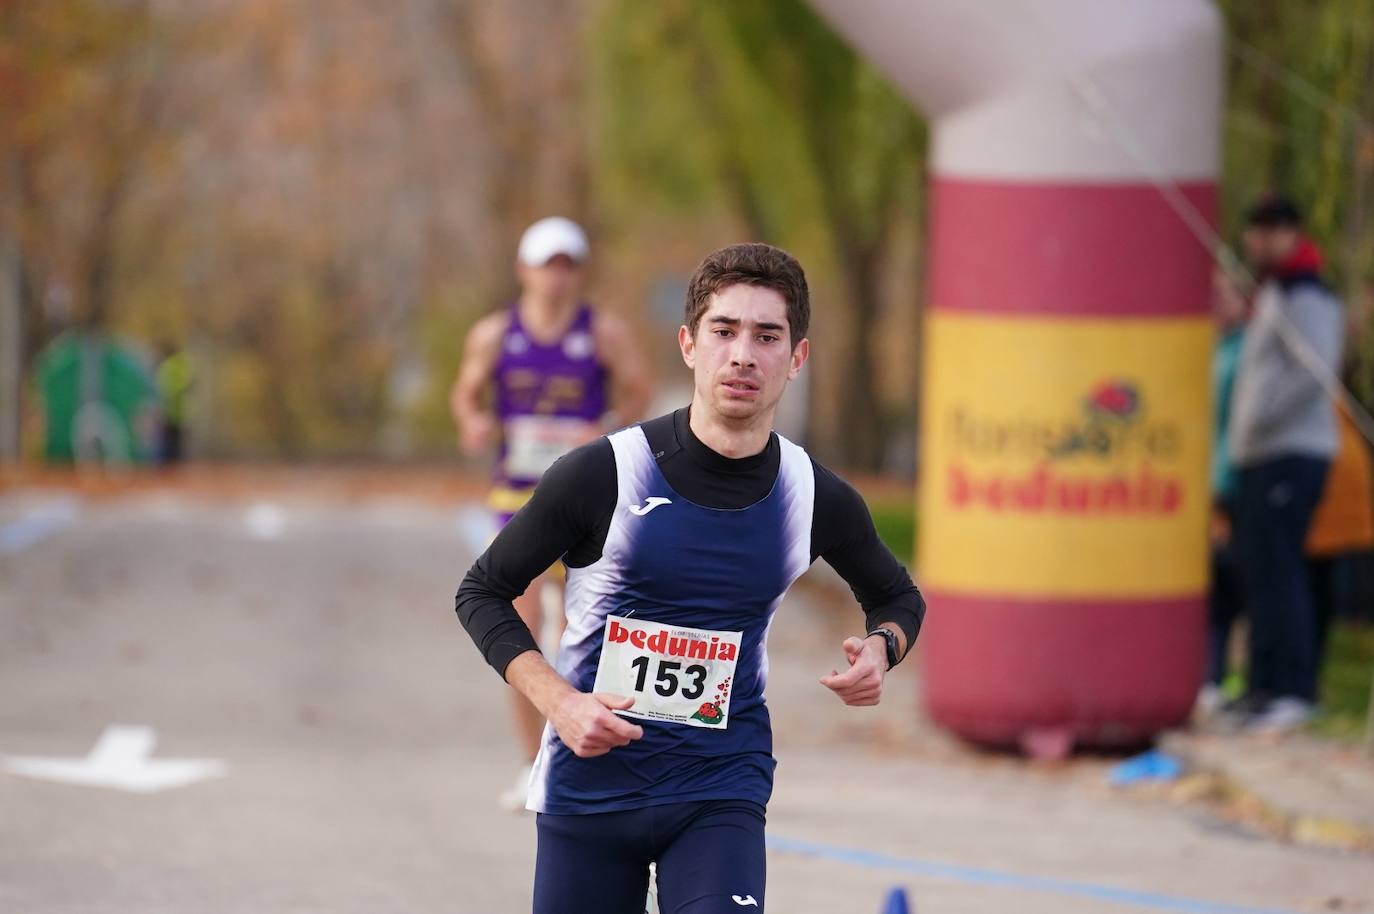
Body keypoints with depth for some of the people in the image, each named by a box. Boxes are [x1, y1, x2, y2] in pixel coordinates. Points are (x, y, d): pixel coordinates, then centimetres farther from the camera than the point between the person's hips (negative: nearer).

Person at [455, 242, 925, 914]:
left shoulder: (818, 500, -1)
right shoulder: (601, 474, -10)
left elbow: (897, 596, 19)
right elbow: (482, 592, 0)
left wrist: (880, 648, -4)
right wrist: (559, 702, -15)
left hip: (722, 792, 1)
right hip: (589, 785, -1)